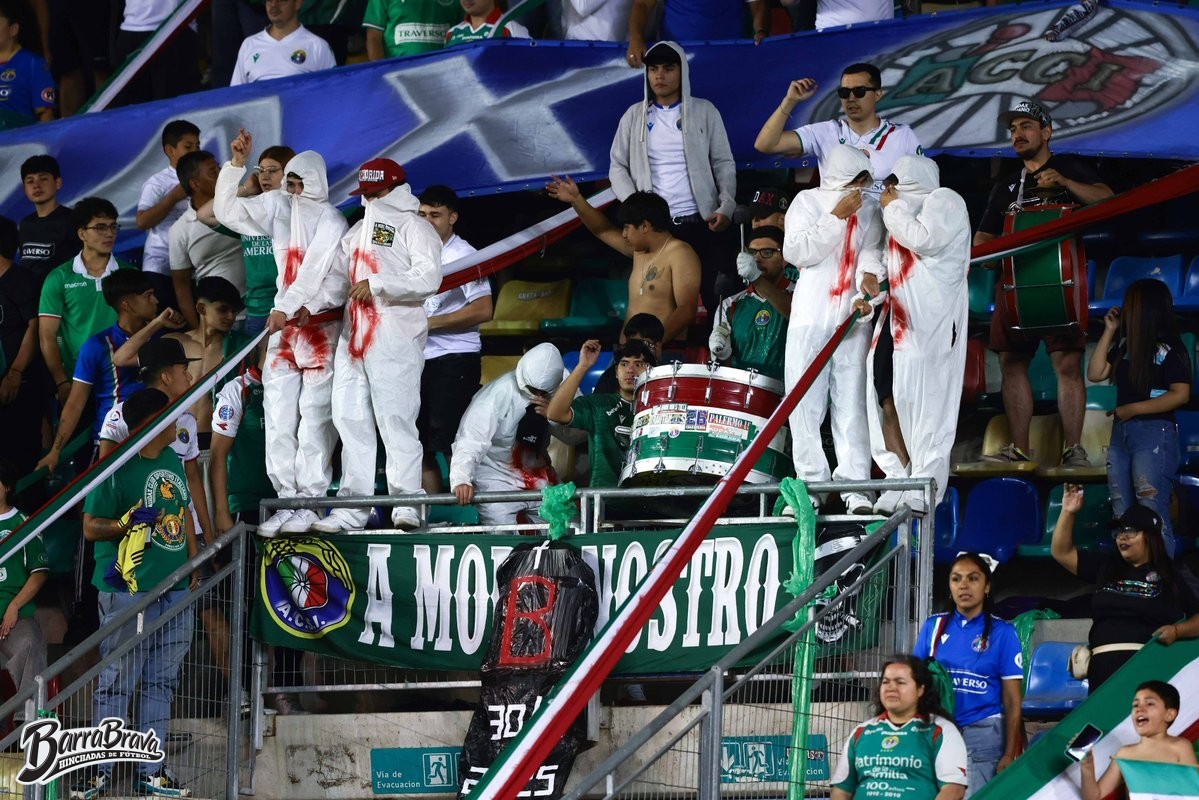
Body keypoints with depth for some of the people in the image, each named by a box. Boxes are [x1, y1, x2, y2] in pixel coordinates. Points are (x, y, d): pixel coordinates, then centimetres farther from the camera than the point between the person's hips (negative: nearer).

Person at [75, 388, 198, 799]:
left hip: (174, 592, 8)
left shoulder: (173, 461, 13)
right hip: (129, 593, -8)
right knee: (116, 682, -3)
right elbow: (91, 527, -9)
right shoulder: (118, 469, -11)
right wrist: (128, 523, -24)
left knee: (161, 682, 10)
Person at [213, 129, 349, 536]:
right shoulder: (279, 207, 10)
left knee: (315, 416, -7)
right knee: (279, 417, 2)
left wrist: (290, 308, -23)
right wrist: (237, 165, 2)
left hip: (321, 325, -6)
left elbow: (317, 270, -15)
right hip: (284, 324, 6)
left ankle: (311, 502, -6)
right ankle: (287, 500, 5)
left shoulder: (332, 221, -6)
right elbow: (228, 210, 12)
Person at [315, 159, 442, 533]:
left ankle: (406, 504, -12)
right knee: (350, 419, 5)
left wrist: (377, 285, -20)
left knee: (395, 419, -11)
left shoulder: (413, 227, -1)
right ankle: (353, 507, 8)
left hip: (395, 337, -8)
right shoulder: (359, 229, 24)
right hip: (353, 336, 8)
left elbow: (428, 277, -15)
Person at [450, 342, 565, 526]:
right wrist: (461, 480, -45)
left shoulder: (564, 385, -9)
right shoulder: (499, 393, -24)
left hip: (539, 475, 5)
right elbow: (471, 440, -30)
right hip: (497, 475, -5)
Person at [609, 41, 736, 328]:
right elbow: (618, 167, 10)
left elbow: (724, 163, 6)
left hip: (701, 223, -1)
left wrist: (726, 207, -10)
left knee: (717, 300, -6)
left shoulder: (704, 112, 7)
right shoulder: (635, 116, 11)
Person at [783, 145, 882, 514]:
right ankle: (810, 484, 0)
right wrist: (837, 217, -12)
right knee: (805, 403, -4)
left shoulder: (868, 209, 12)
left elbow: (872, 250, 0)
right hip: (811, 317, -1)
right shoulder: (808, 202, 4)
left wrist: (869, 274, -22)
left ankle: (855, 487, -9)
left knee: (852, 402, -5)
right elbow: (796, 252, -8)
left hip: (852, 316, 1)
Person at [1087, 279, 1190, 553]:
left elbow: (1181, 395, -15)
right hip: (1121, 433, 8)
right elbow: (1095, 374, 11)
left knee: (1152, 517, -12)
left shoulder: (1170, 349, -8)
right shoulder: (1125, 345, 13)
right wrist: (1109, 332, 8)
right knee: (1123, 516, 9)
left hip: (1155, 434, -8)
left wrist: (1133, 409, -14)